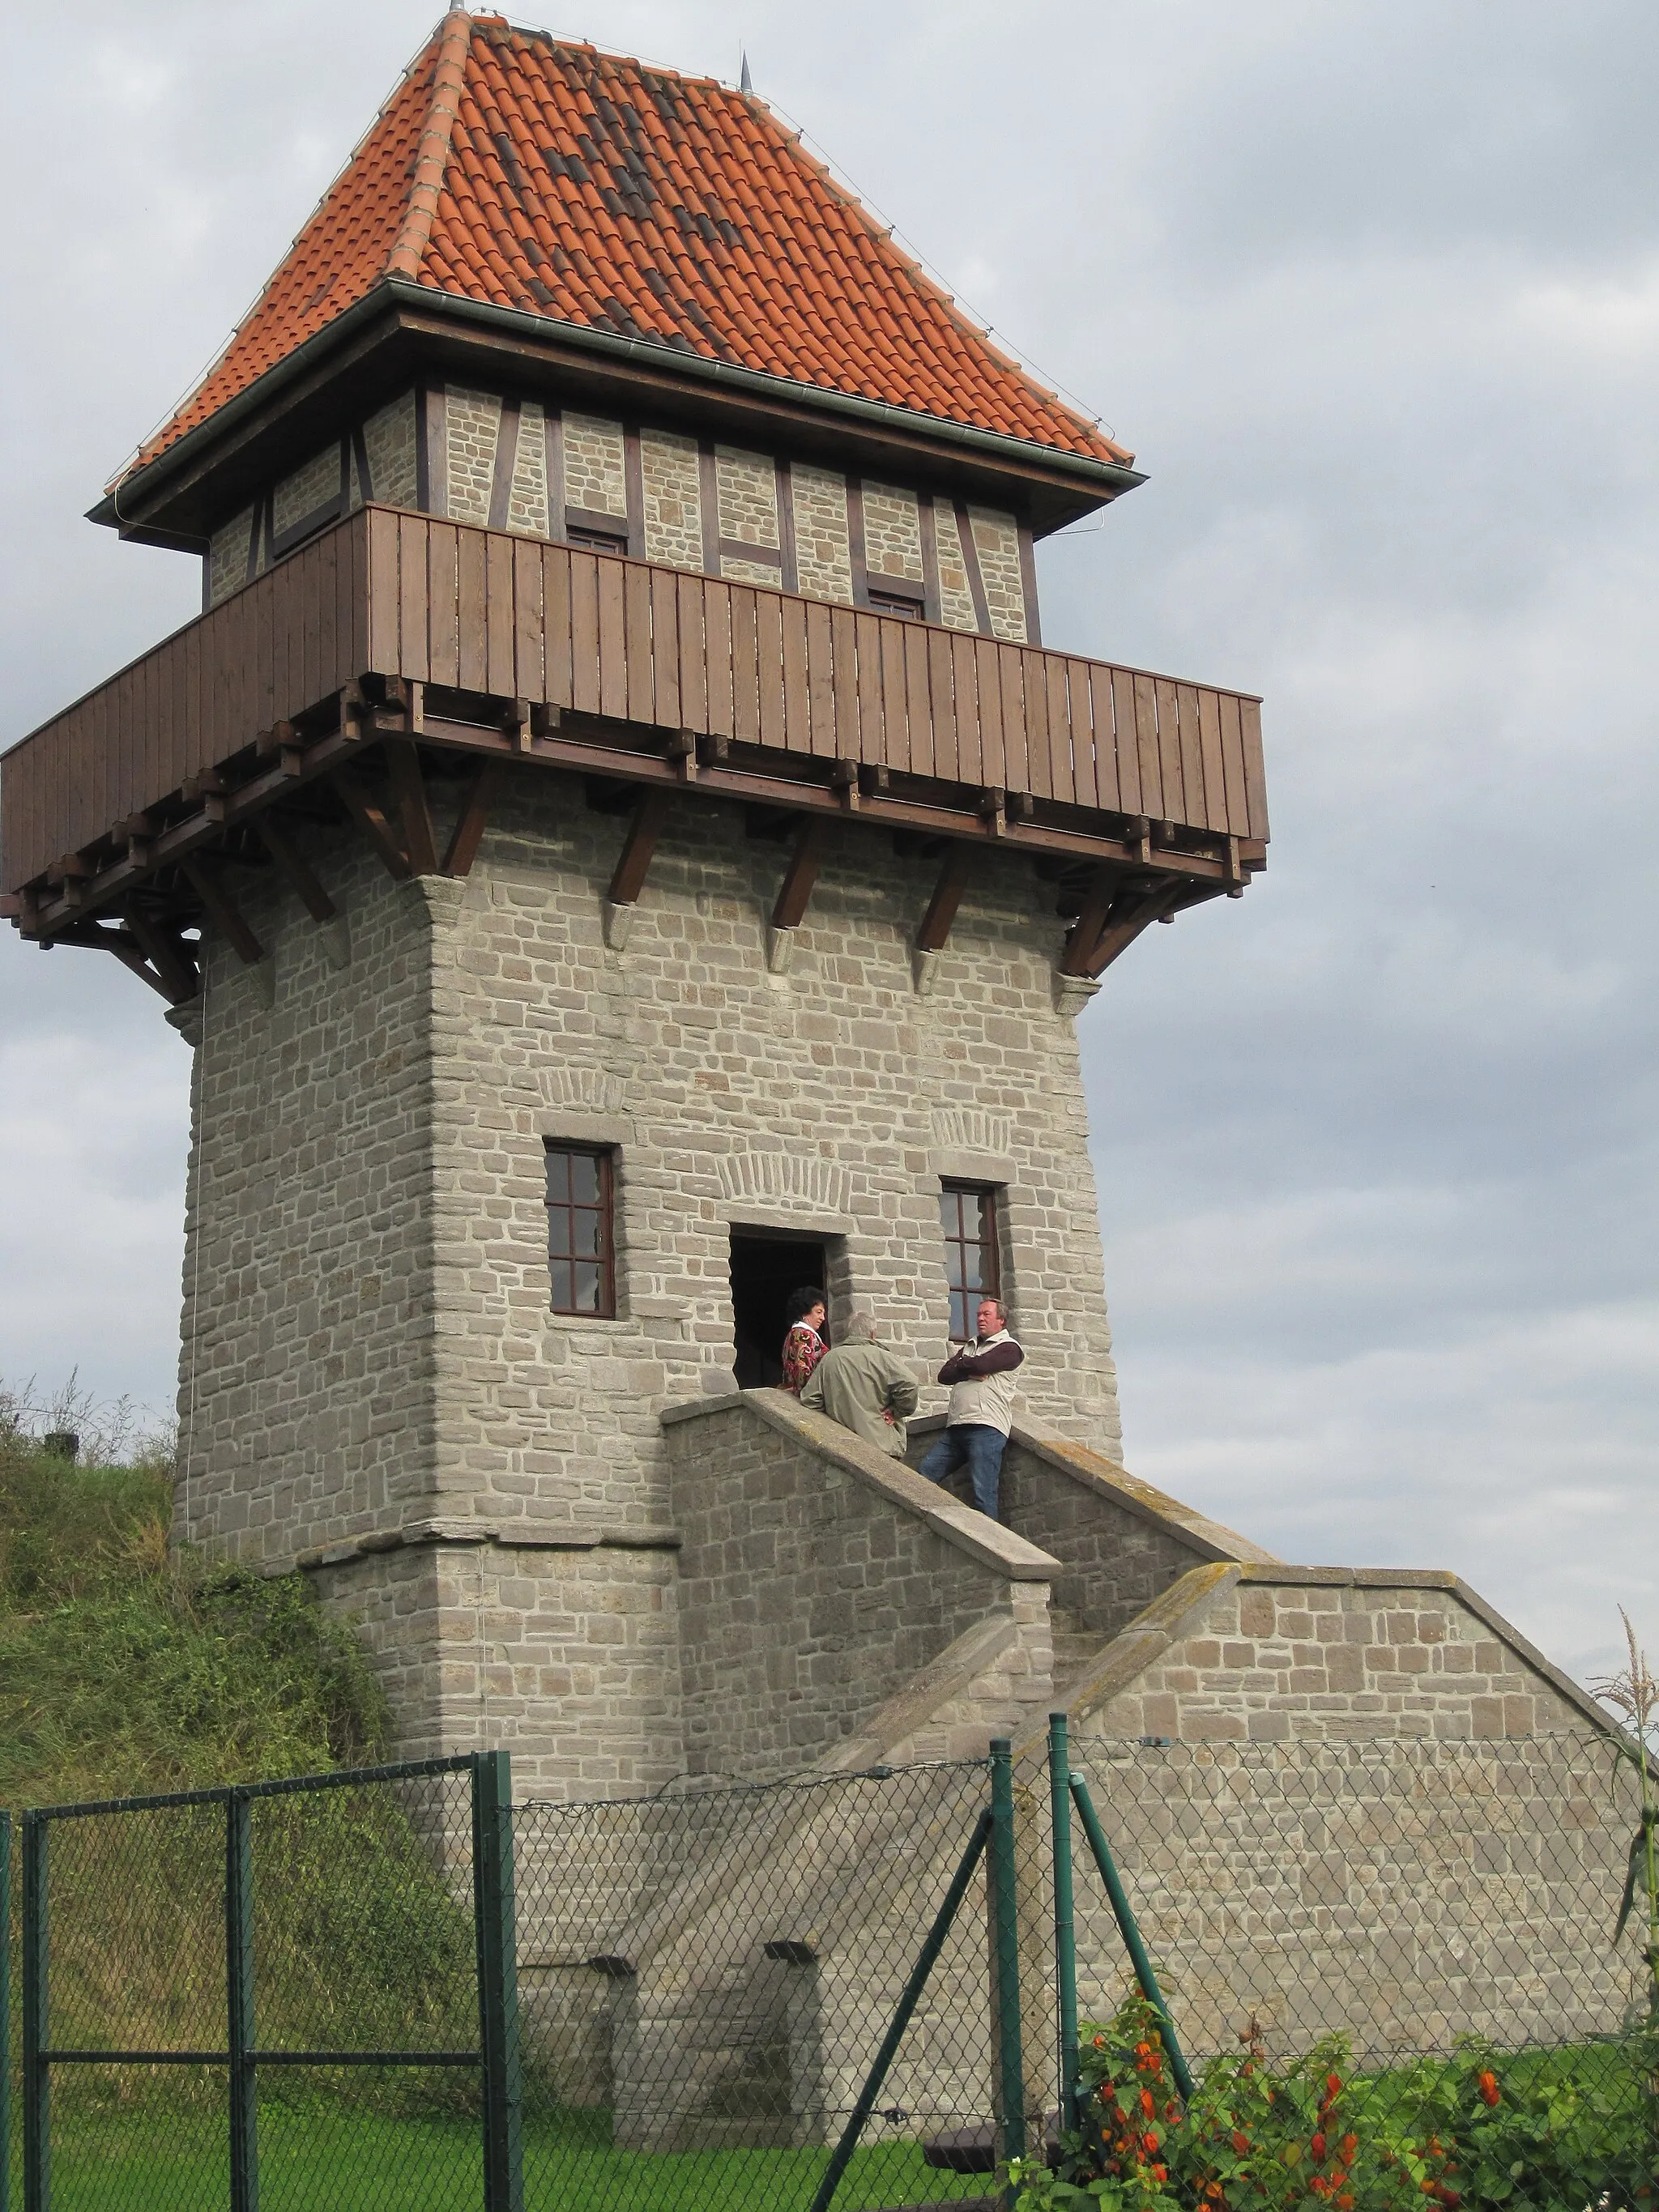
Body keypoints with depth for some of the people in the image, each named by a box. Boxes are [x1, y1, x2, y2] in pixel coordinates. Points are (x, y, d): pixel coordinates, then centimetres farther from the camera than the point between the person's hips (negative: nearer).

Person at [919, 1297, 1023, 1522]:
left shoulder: (1008, 1348, 4)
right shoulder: (970, 1347, 26)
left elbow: (979, 1364, -14)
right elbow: (944, 1375, 13)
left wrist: (959, 1363, 8)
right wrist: (971, 1373, -4)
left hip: (986, 1429, -8)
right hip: (956, 1428, 8)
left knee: (983, 1493, -13)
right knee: (922, 1477, -1)